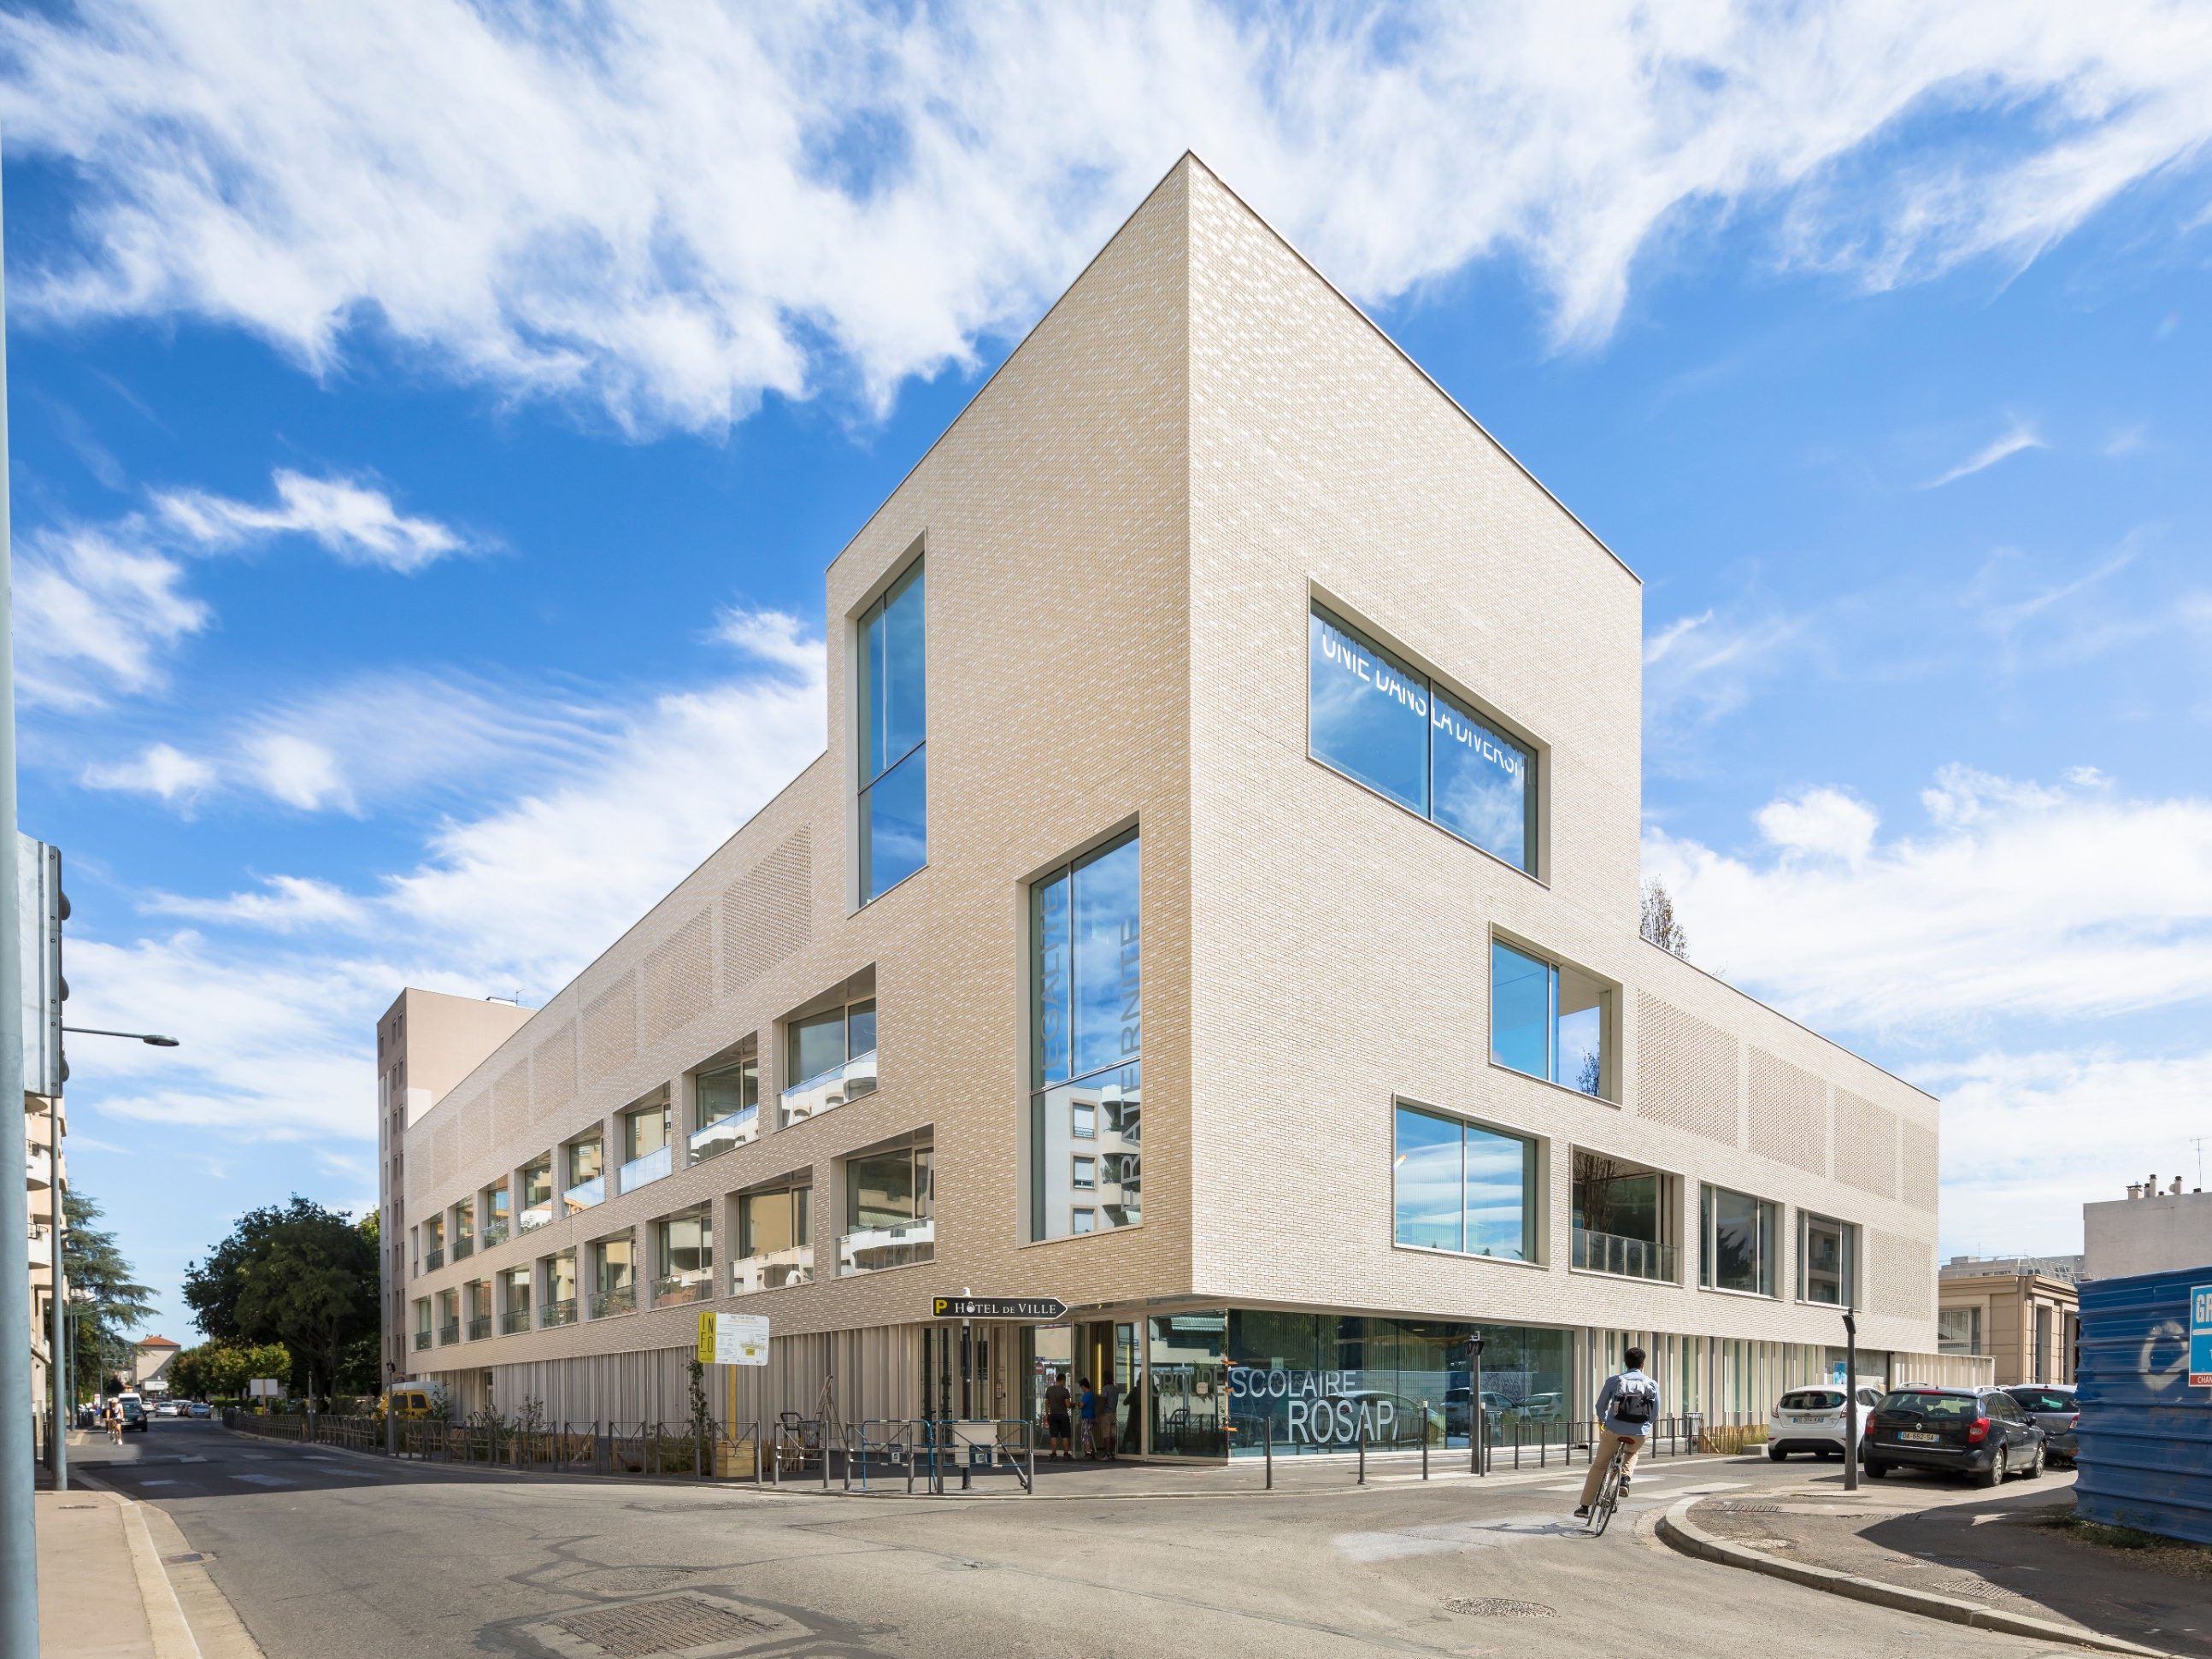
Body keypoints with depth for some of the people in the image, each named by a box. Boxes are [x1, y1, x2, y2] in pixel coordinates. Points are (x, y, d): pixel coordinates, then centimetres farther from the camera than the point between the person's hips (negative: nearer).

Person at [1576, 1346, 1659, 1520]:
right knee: (1632, 1453, 36)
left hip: (1613, 1432, -1)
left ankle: (1584, 1506, 15)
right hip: (1639, 1434, 1)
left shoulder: (1614, 1381, 1)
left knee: (1599, 1465, 17)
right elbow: (1654, 1415, 10)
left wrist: (1602, 1420, 30)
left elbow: (1600, 1406, 8)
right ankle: (1625, 1478, 9)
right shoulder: (1652, 1385, 3)